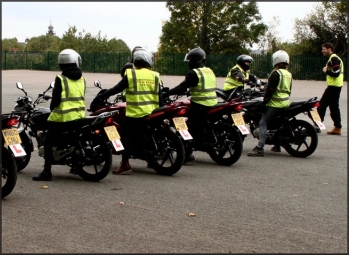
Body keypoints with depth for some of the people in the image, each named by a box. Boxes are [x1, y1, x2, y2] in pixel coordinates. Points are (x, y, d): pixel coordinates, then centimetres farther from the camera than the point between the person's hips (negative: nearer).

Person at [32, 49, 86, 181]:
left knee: (48, 142, -1)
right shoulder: (82, 79, 6)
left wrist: (52, 108, 7)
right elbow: (81, 97, 12)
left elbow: (56, 99, -11)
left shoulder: (60, 79, -11)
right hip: (79, 115, 6)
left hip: (63, 116, -6)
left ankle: (47, 172, -9)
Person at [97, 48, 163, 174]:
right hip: (152, 113, 5)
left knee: (125, 135, 0)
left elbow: (117, 89, -3)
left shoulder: (130, 74, -5)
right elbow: (159, 96, 8)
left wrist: (102, 96, 8)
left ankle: (125, 164, -10)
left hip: (135, 113, -5)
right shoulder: (155, 76, 6)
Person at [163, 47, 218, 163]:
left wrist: (165, 94, -14)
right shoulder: (210, 71, 14)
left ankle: (187, 153, -11)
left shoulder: (193, 73, -12)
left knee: (191, 127, -6)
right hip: (212, 104, 9)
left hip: (199, 106, -8)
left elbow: (182, 88, -17)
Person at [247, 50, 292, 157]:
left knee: (263, 123, -12)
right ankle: (277, 145, 30)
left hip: (275, 103, -9)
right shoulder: (289, 74, 13)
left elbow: (270, 89, -15)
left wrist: (264, 101, -11)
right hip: (285, 103, 9)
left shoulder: (276, 73, -12)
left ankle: (259, 148, -23)